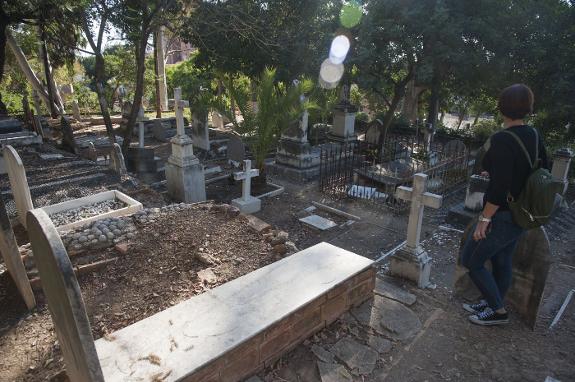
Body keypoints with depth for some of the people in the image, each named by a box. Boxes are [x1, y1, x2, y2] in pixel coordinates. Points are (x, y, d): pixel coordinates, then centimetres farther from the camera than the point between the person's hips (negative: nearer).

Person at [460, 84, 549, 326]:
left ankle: (498, 311, 19)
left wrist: (484, 219, -19)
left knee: (471, 260, 7)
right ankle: (491, 304, 37)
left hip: (502, 216, -8)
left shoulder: (501, 140, -23)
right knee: (502, 261, 20)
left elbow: (499, 188, -28)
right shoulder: (534, 136, 2)